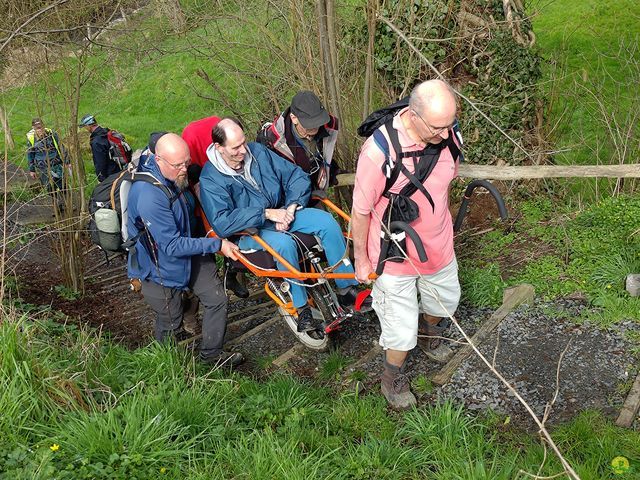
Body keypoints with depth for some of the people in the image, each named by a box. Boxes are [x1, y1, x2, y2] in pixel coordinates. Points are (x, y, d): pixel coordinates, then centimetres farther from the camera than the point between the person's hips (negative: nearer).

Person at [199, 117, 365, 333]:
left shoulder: (258, 151, -1)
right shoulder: (210, 179, -16)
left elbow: (297, 177, 1)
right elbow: (221, 224, -28)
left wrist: (290, 208, -16)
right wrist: (266, 214, -29)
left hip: (282, 212, 5)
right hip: (249, 230, -5)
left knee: (327, 222, -17)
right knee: (284, 243, -36)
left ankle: (347, 288, -6)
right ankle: (301, 307, -18)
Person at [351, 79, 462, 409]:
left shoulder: (446, 137, -15)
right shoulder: (378, 152, -33)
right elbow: (361, 211, -20)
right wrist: (361, 258, -8)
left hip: (439, 244, 6)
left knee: (445, 300, 29)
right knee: (401, 327, 8)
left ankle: (429, 334, 63)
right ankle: (393, 378, 39)